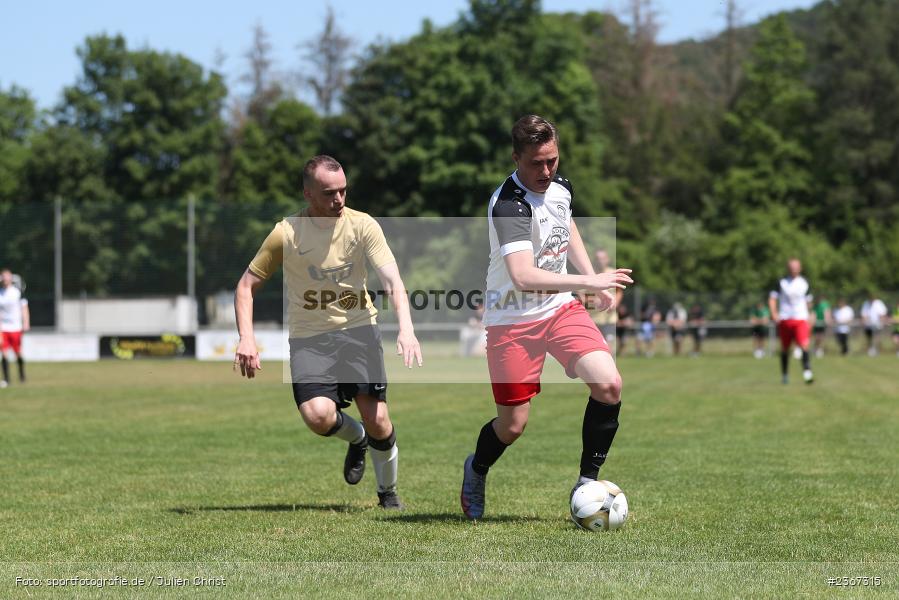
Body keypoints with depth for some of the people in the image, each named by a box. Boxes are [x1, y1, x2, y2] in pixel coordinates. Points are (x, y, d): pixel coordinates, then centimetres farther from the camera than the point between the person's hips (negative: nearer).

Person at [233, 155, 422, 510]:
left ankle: (388, 492, 20)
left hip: (358, 329, 0)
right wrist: (246, 339, -10)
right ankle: (356, 438, 14)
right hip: (309, 338, 0)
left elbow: (392, 280, -13)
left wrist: (406, 329, -30)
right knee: (318, 416, -24)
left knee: (377, 421, -10)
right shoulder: (286, 234, -6)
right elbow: (247, 285, 3)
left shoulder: (362, 226, -5)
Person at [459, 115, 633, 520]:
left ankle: (587, 482, 0)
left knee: (609, 384, -16)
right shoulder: (509, 205, -25)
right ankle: (476, 470, 35)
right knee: (513, 425, 0)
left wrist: (595, 280, 17)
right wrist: (589, 282, -33)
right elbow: (523, 277, -36)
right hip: (513, 320, -6)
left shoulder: (560, 186, 1)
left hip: (561, 308, 6)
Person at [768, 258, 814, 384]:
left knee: (804, 345, -20)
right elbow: (772, 298, 2)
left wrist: (807, 316, 19)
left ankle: (807, 373, -25)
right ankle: (784, 375, 25)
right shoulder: (782, 283, 3)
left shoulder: (804, 283, 9)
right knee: (785, 349, 9)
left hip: (801, 319, 0)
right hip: (785, 320, 0)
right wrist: (774, 314, -12)